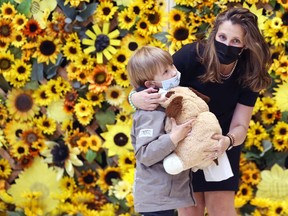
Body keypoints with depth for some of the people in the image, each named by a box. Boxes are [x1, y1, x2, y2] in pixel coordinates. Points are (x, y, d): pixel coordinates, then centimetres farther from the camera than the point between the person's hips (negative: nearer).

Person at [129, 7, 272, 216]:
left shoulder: (248, 75, -19)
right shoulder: (191, 55, -27)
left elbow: (240, 126, -17)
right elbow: (153, 85, -18)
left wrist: (228, 140, -41)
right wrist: (137, 98, -42)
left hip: (221, 143, 1)